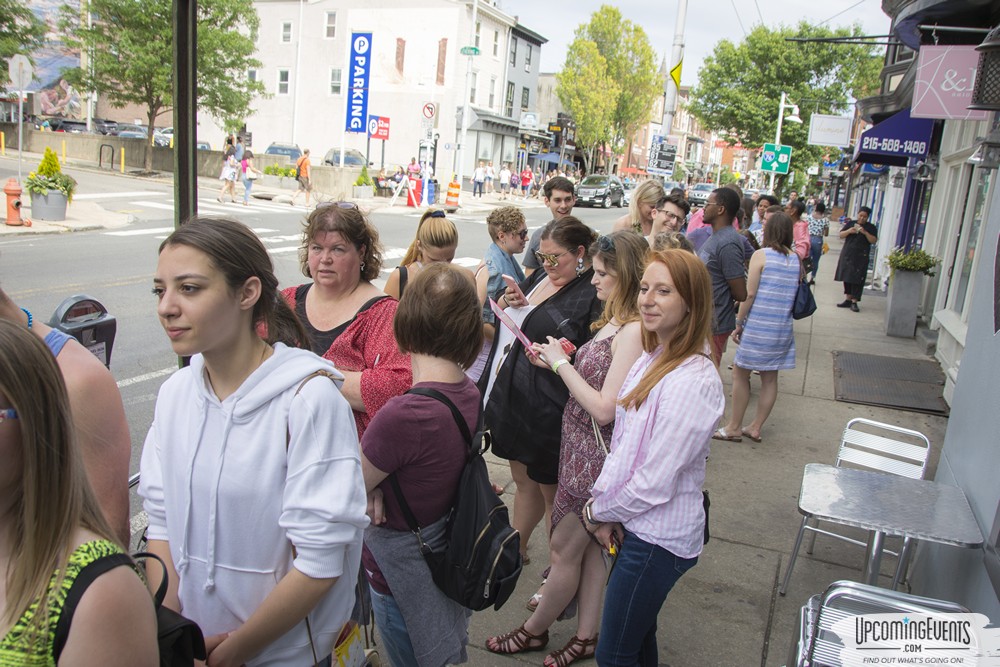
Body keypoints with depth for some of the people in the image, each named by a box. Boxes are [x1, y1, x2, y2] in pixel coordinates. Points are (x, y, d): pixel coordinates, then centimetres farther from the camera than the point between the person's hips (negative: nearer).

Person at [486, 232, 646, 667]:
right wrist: (555, 362, -2)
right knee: (587, 545, 19)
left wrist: (562, 362, -17)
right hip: (581, 448, 9)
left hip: (597, 456, -9)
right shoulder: (614, 322, 5)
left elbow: (604, 408, -26)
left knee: (563, 548, 10)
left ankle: (534, 630, 31)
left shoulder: (633, 331, -24)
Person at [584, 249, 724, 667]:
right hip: (634, 525, 8)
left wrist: (597, 511, -9)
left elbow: (654, 484, -24)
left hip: (657, 538, -8)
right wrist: (603, 501, -2)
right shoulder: (653, 358, 2)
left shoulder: (692, 382, -28)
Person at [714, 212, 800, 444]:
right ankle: (756, 428, 21)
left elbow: (749, 293, -11)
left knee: (740, 374, 6)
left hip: (758, 326, -5)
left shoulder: (761, 255, -9)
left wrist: (738, 323, -5)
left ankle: (734, 428, 12)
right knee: (770, 378, 12)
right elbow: (795, 296, 10)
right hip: (783, 328, 5)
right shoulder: (796, 260, 5)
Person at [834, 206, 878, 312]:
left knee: (857, 279, -7)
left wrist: (865, 233, -18)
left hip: (861, 257, -3)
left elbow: (873, 240, -5)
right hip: (847, 255, 3)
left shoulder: (871, 227, 5)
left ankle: (854, 302, -7)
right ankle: (847, 299, 14)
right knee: (847, 277, 5)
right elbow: (841, 235, 6)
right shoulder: (850, 223, 10)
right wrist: (849, 231, -13)